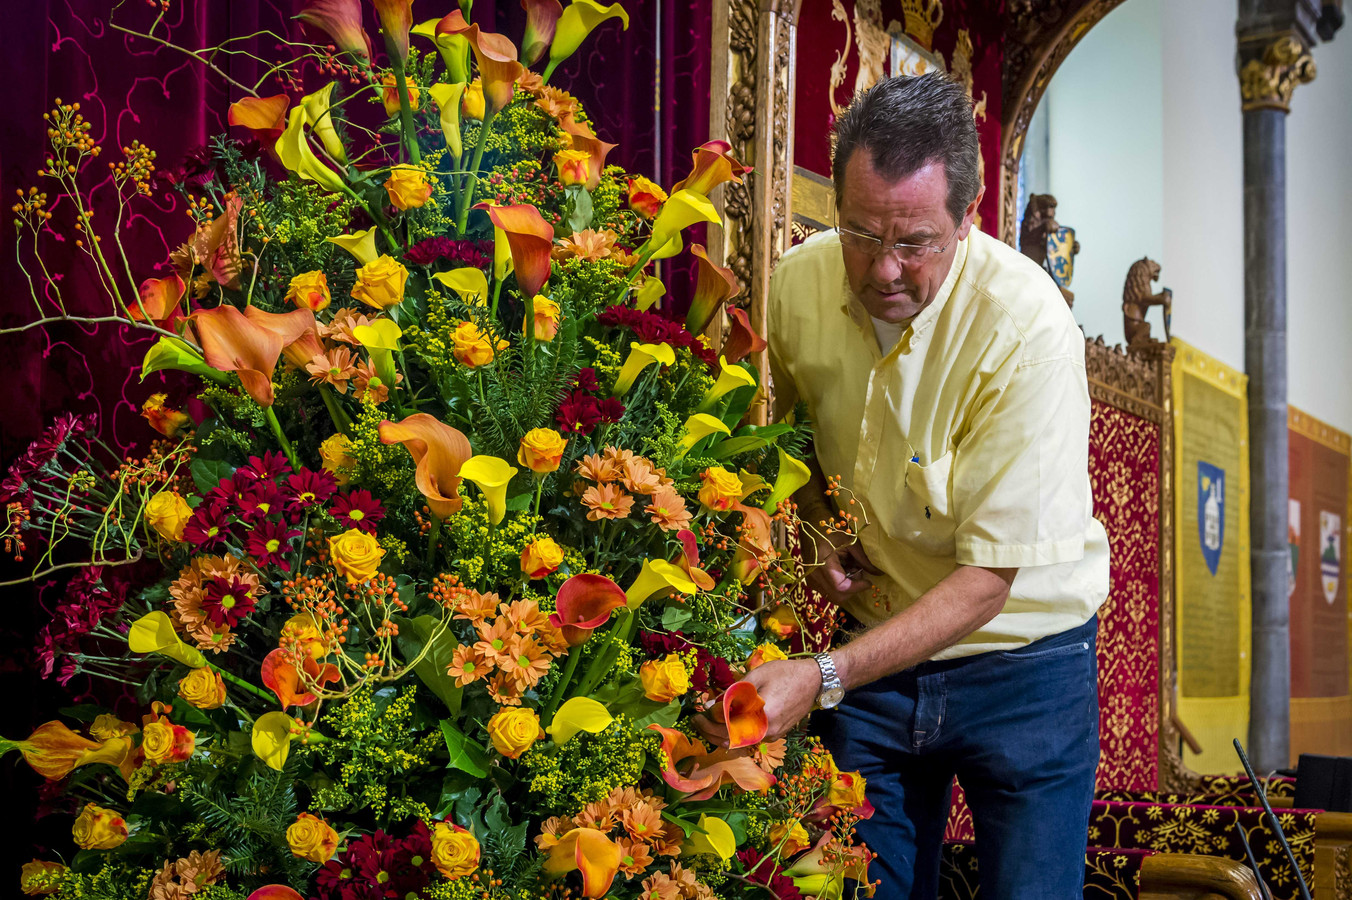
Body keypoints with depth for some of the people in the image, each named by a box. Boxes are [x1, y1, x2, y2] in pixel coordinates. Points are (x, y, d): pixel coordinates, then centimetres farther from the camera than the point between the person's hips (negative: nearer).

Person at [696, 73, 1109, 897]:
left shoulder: (1028, 327, -25)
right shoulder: (798, 283, -10)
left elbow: (988, 576, -24)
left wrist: (823, 676, -32)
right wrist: (814, 526, -6)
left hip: (1019, 659, -3)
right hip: (871, 647, 4)